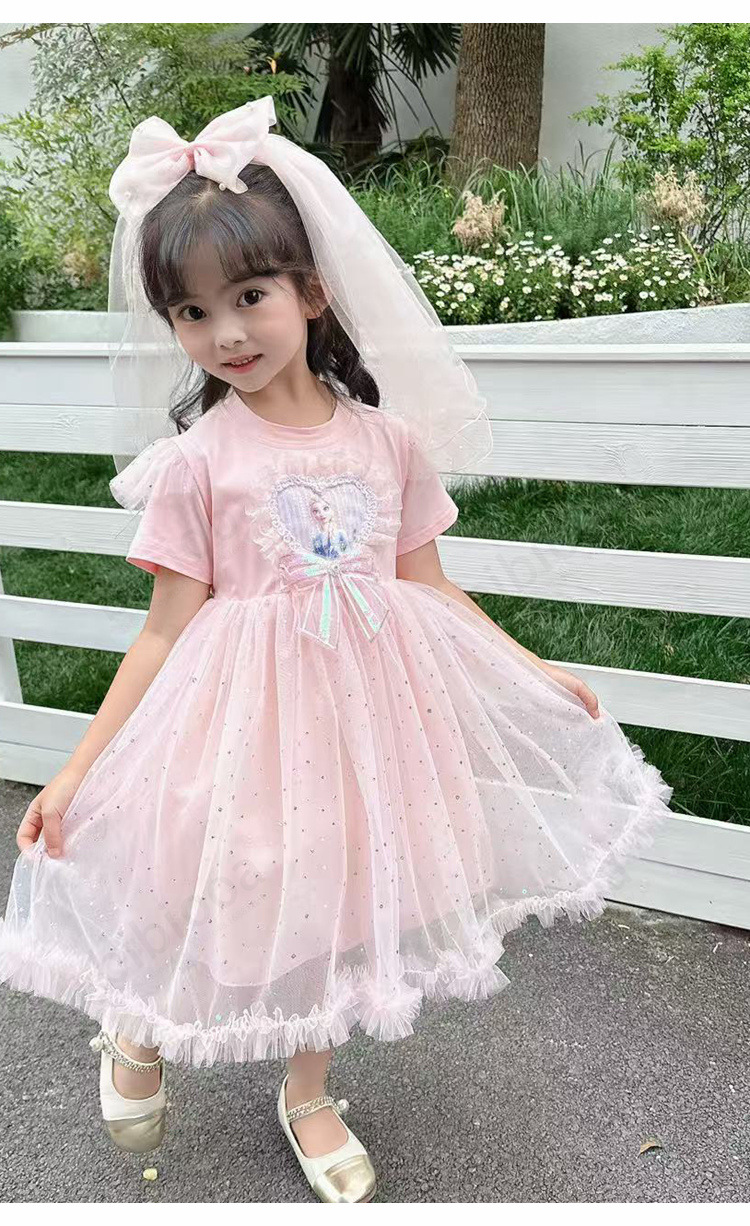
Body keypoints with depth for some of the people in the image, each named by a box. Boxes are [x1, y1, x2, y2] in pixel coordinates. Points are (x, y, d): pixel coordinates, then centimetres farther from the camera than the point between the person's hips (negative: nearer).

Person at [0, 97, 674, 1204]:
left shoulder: (387, 438, -2)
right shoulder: (198, 459, -9)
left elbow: (428, 587, 6)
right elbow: (168, 629, -7)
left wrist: (538, 673, 7)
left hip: (365, 698, 3)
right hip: (243, 705, -2)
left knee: (331, 894, 17)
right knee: (232, 891, 9)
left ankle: (308, 1097, 44)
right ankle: (135, 1037, 46)